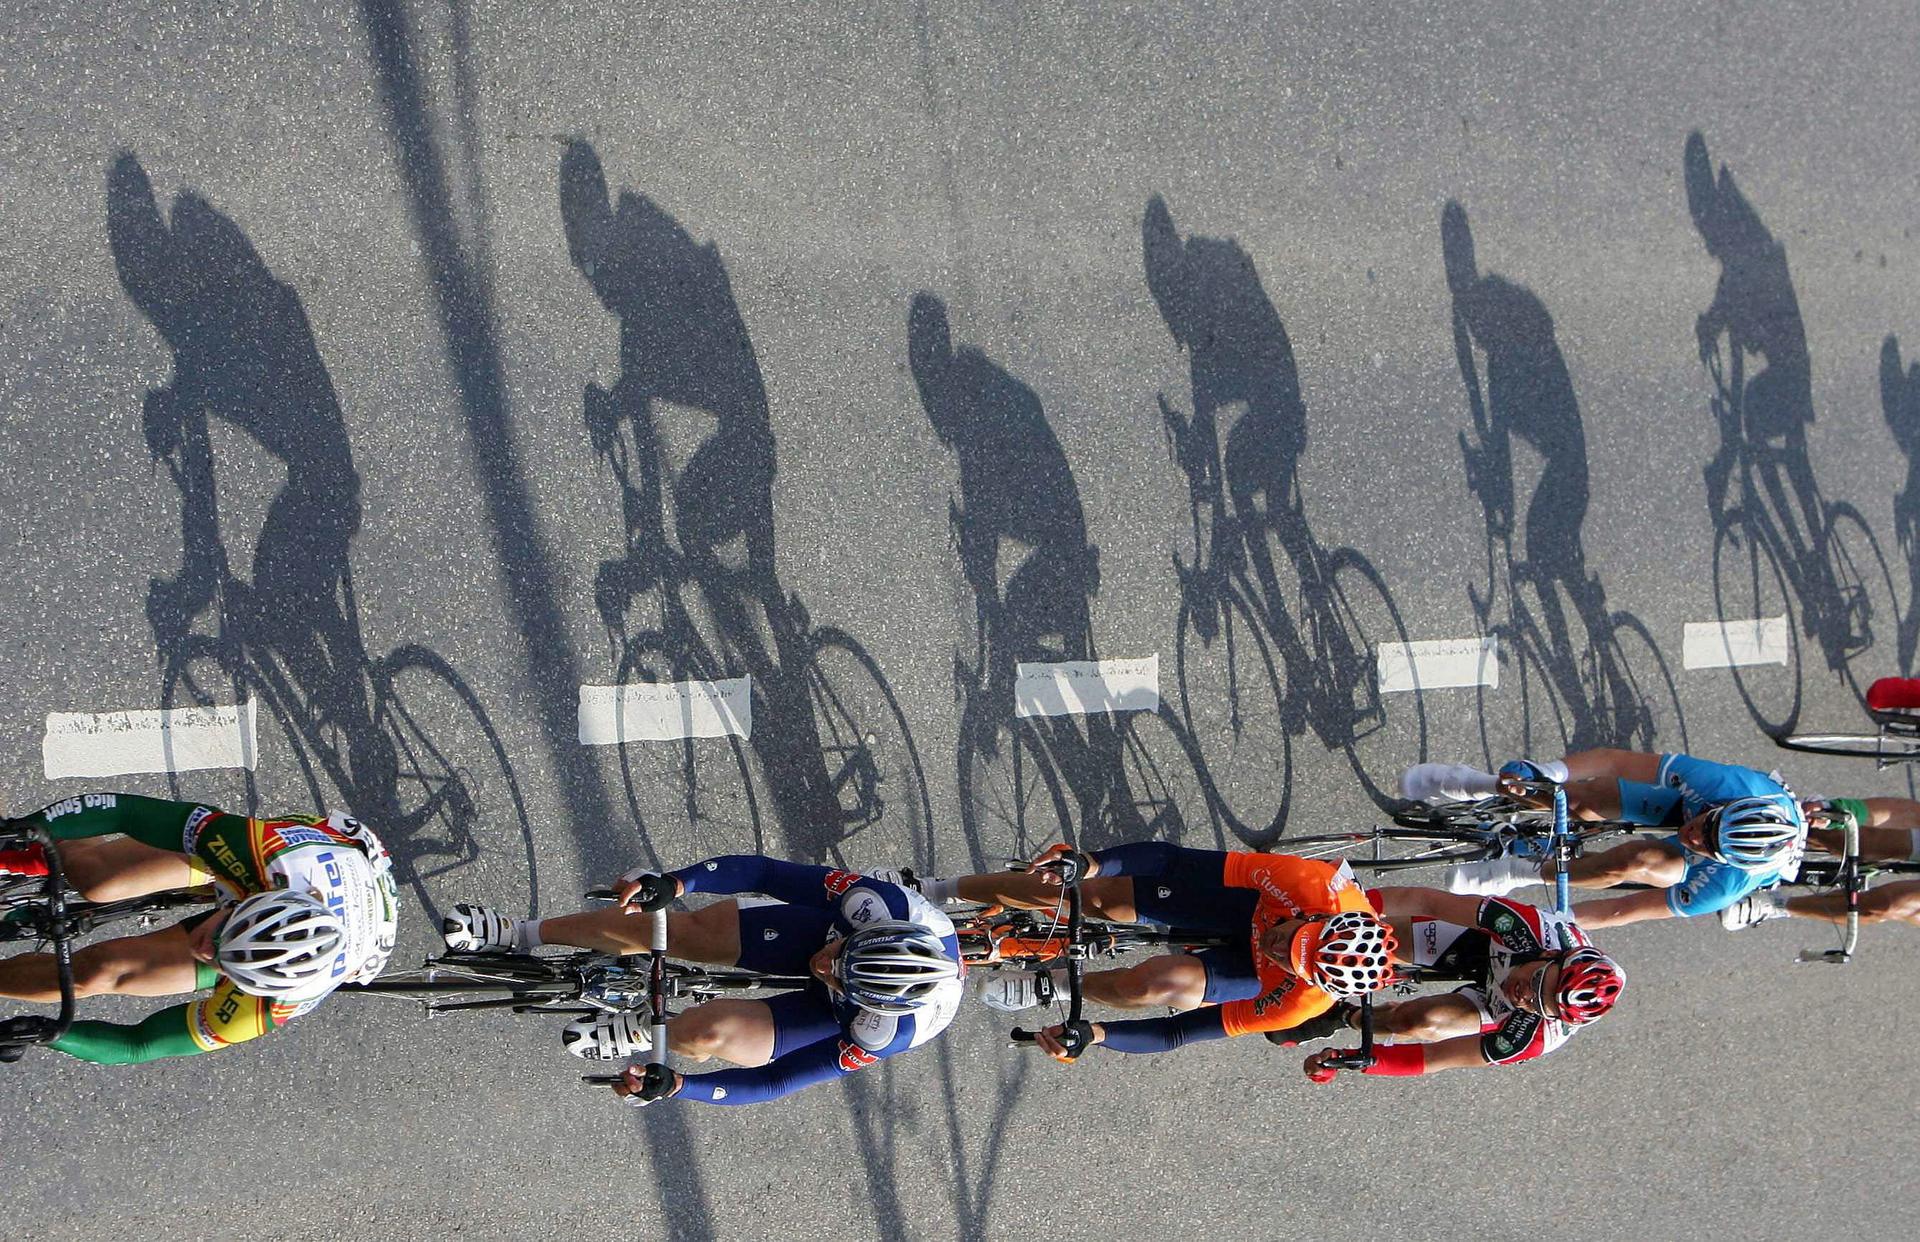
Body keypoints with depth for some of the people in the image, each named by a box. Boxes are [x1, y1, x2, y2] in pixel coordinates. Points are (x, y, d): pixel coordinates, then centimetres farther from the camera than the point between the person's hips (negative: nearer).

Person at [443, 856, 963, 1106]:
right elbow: (762, 871, -28)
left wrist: (676, 1087, -34)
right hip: (819, 928, 3)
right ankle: (521, 934, 12)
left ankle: (644, 1033, 8)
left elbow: (774, 1084, -30)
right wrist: (674, 882, -38)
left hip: (830, 1019, -3)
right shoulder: (874, 902, -38)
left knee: (708, 1032, -31)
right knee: (649, 924, -12)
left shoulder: (876, 1036, -41)